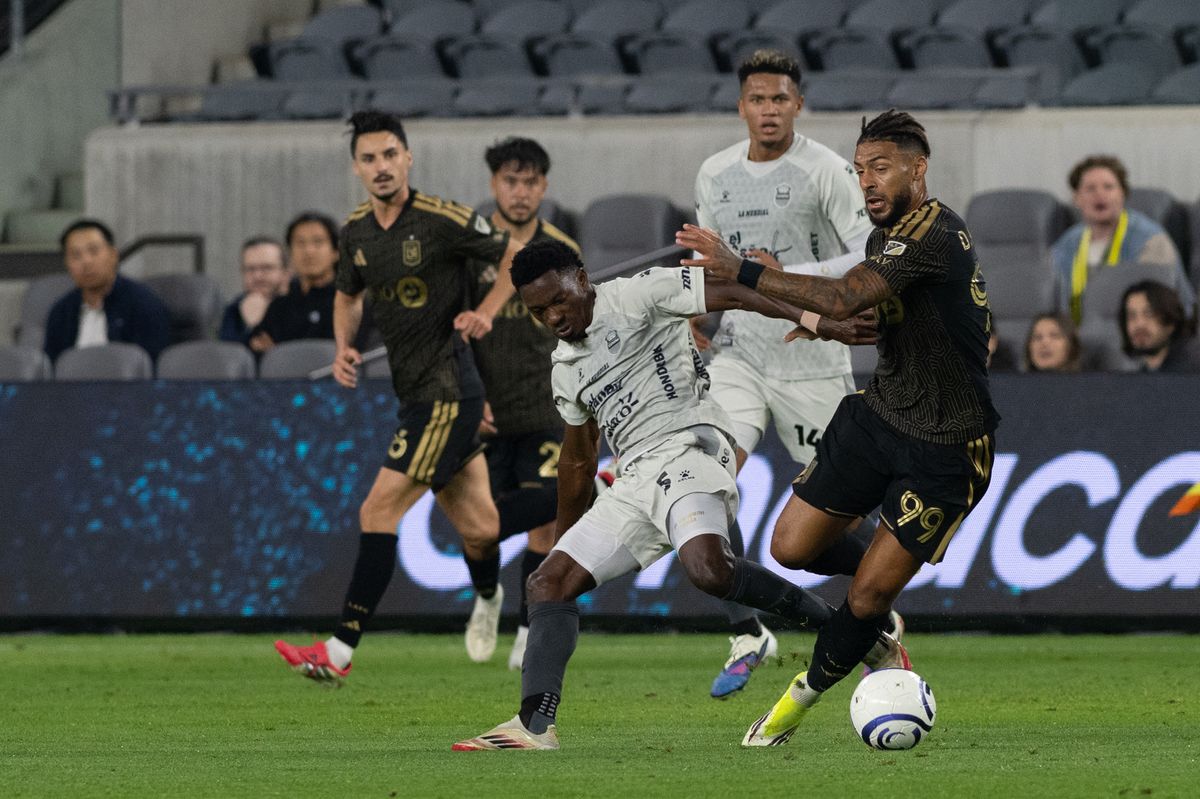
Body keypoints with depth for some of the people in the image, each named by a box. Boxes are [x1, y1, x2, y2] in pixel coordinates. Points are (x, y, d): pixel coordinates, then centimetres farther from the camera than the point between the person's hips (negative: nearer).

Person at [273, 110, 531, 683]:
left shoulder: (442, 220, -13)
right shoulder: (356, 231, 7)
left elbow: (516, 255, -3)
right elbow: (347, 295, 24)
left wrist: (485, 312, -16)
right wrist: (344, 348, 6)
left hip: (446, 393, -7)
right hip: (416, 394, 7)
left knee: (379, 512, -13)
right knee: (477, 529, 11)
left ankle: (340, 651, -12)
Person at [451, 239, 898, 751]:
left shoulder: (634, 297, 0)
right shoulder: (566, 369, 22)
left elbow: (730, 294, -8)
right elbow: (577, 462, 34)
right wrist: (561, 541, 41)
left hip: (687, 447, -9)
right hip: (634, 483, 9)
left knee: (709, 571, -34)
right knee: (549, 582, -3)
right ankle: (535, 725, -16)